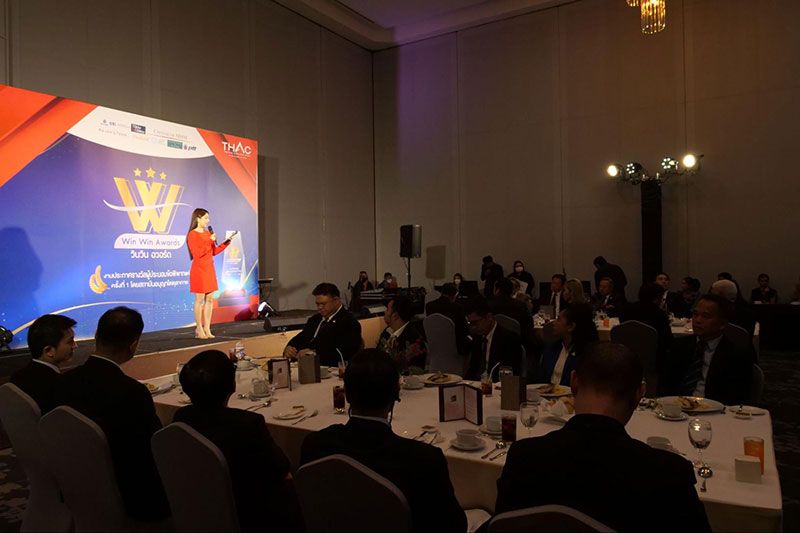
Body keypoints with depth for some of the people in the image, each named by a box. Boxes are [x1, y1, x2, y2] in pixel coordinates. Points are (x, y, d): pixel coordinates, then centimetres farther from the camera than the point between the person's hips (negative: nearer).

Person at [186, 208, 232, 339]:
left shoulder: (208, 233, 12)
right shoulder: (192, 235, -9)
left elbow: (214, 252, 15)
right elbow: (197, 253, -19)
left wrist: (227, 242, 8)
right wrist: (210, 241, -18)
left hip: (209, 269, 7)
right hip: (199, 270, -7)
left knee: (209, 299, 6)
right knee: (199, 300, -2)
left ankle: (207, 328, 12)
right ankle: (199, 329, 6)